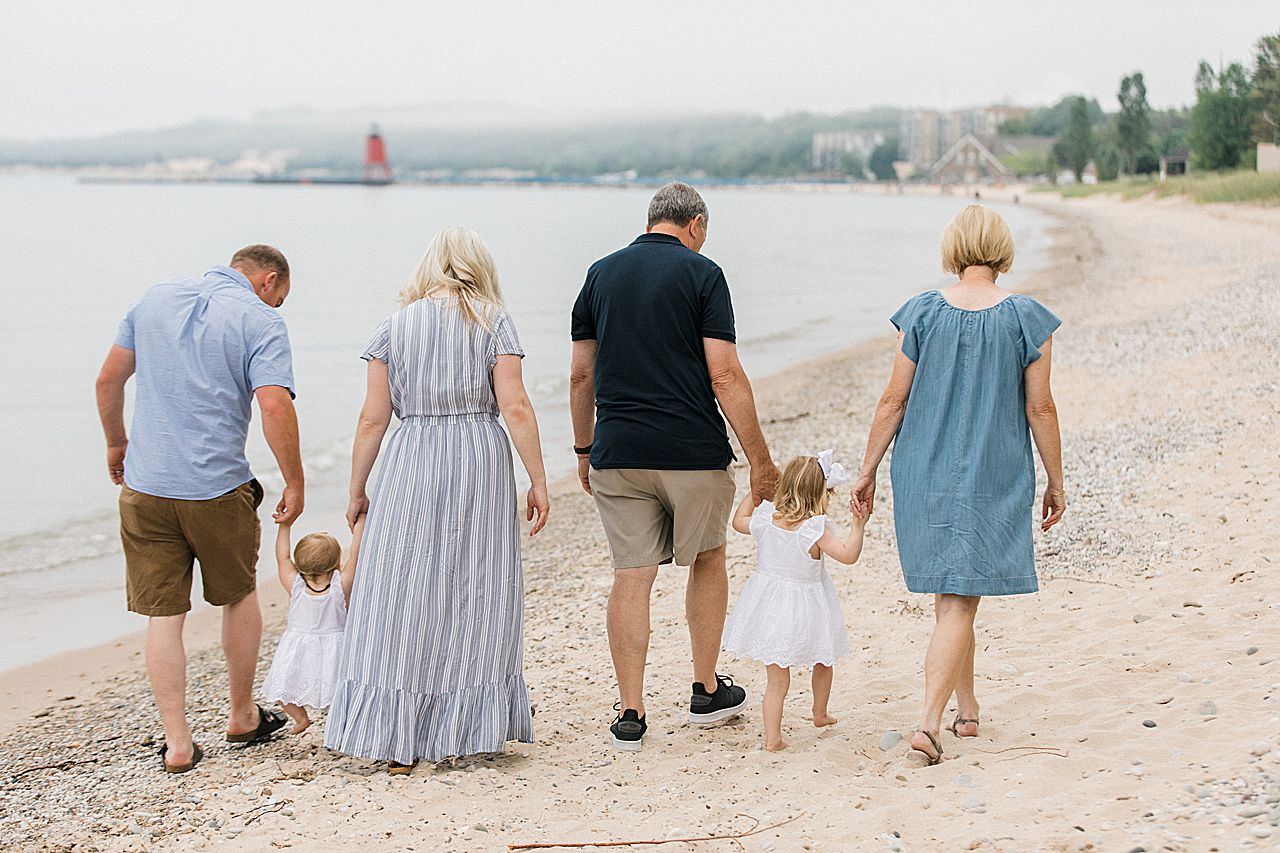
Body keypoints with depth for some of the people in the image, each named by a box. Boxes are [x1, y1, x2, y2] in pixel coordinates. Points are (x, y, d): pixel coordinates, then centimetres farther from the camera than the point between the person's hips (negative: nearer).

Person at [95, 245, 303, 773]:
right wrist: (294, 482, -9)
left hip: (146, 485, 3)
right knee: (239, 596, 20)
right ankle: (242, 716, 31)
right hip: (217, 487, -3)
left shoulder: (157, 298, 10)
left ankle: (177, 743, 8)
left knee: (163, 615, 7)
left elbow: (108, 379, 13)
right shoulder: (260, 321, -6)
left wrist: (116, 443, 26)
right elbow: (275, 406, -18)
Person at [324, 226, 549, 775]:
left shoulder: (395, 326, 7)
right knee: (476, 594, 9)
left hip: (412, 466, 1)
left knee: (402, 598, 3)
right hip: (481, 461, 0)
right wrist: (538, 481, 1)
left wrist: (357, 490, 12)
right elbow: (515, 408, -4)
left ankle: (399, 744, 2)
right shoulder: (493, 322, 3)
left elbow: (373, 418, 5)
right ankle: (474, 729, 14)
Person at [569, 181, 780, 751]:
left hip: (617, 452, 3)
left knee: (631, 577, 5)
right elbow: (725, 376, -11)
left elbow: (581, 376, 9)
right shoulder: (701, 274, -4)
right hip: (693, 452, -3)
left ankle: (630, 714, 3)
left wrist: (584, 450, 20)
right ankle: (707, 691, 26)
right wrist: (759, 459, -7)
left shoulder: (601, 274, 8)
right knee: (706, 561, 17)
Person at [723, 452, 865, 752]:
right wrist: (858, 525, -25)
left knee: (777, 679, 7)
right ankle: (820, 713, 45)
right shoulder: (816, 528, -20)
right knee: (823, 662, 27)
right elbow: (848, 554, -28)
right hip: (804, 610, -3)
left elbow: (739, 521, 16)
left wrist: (755, 492, 24)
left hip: (769, 607, 3)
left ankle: (772, 737, -2)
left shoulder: (765, 518, -5)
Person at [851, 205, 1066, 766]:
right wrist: (1055, 484, 6)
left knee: (951, 596, 17)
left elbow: (894, 401, -1)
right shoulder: (1026, 318, -7)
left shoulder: (921, 314, -4)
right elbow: (1040, 409, -4)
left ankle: (966, 710, 28)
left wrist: (868, 471, 9)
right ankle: (929, 721, -15)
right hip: (994, 478, -2)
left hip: (925, 473, 2)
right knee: (960, 602, -2)